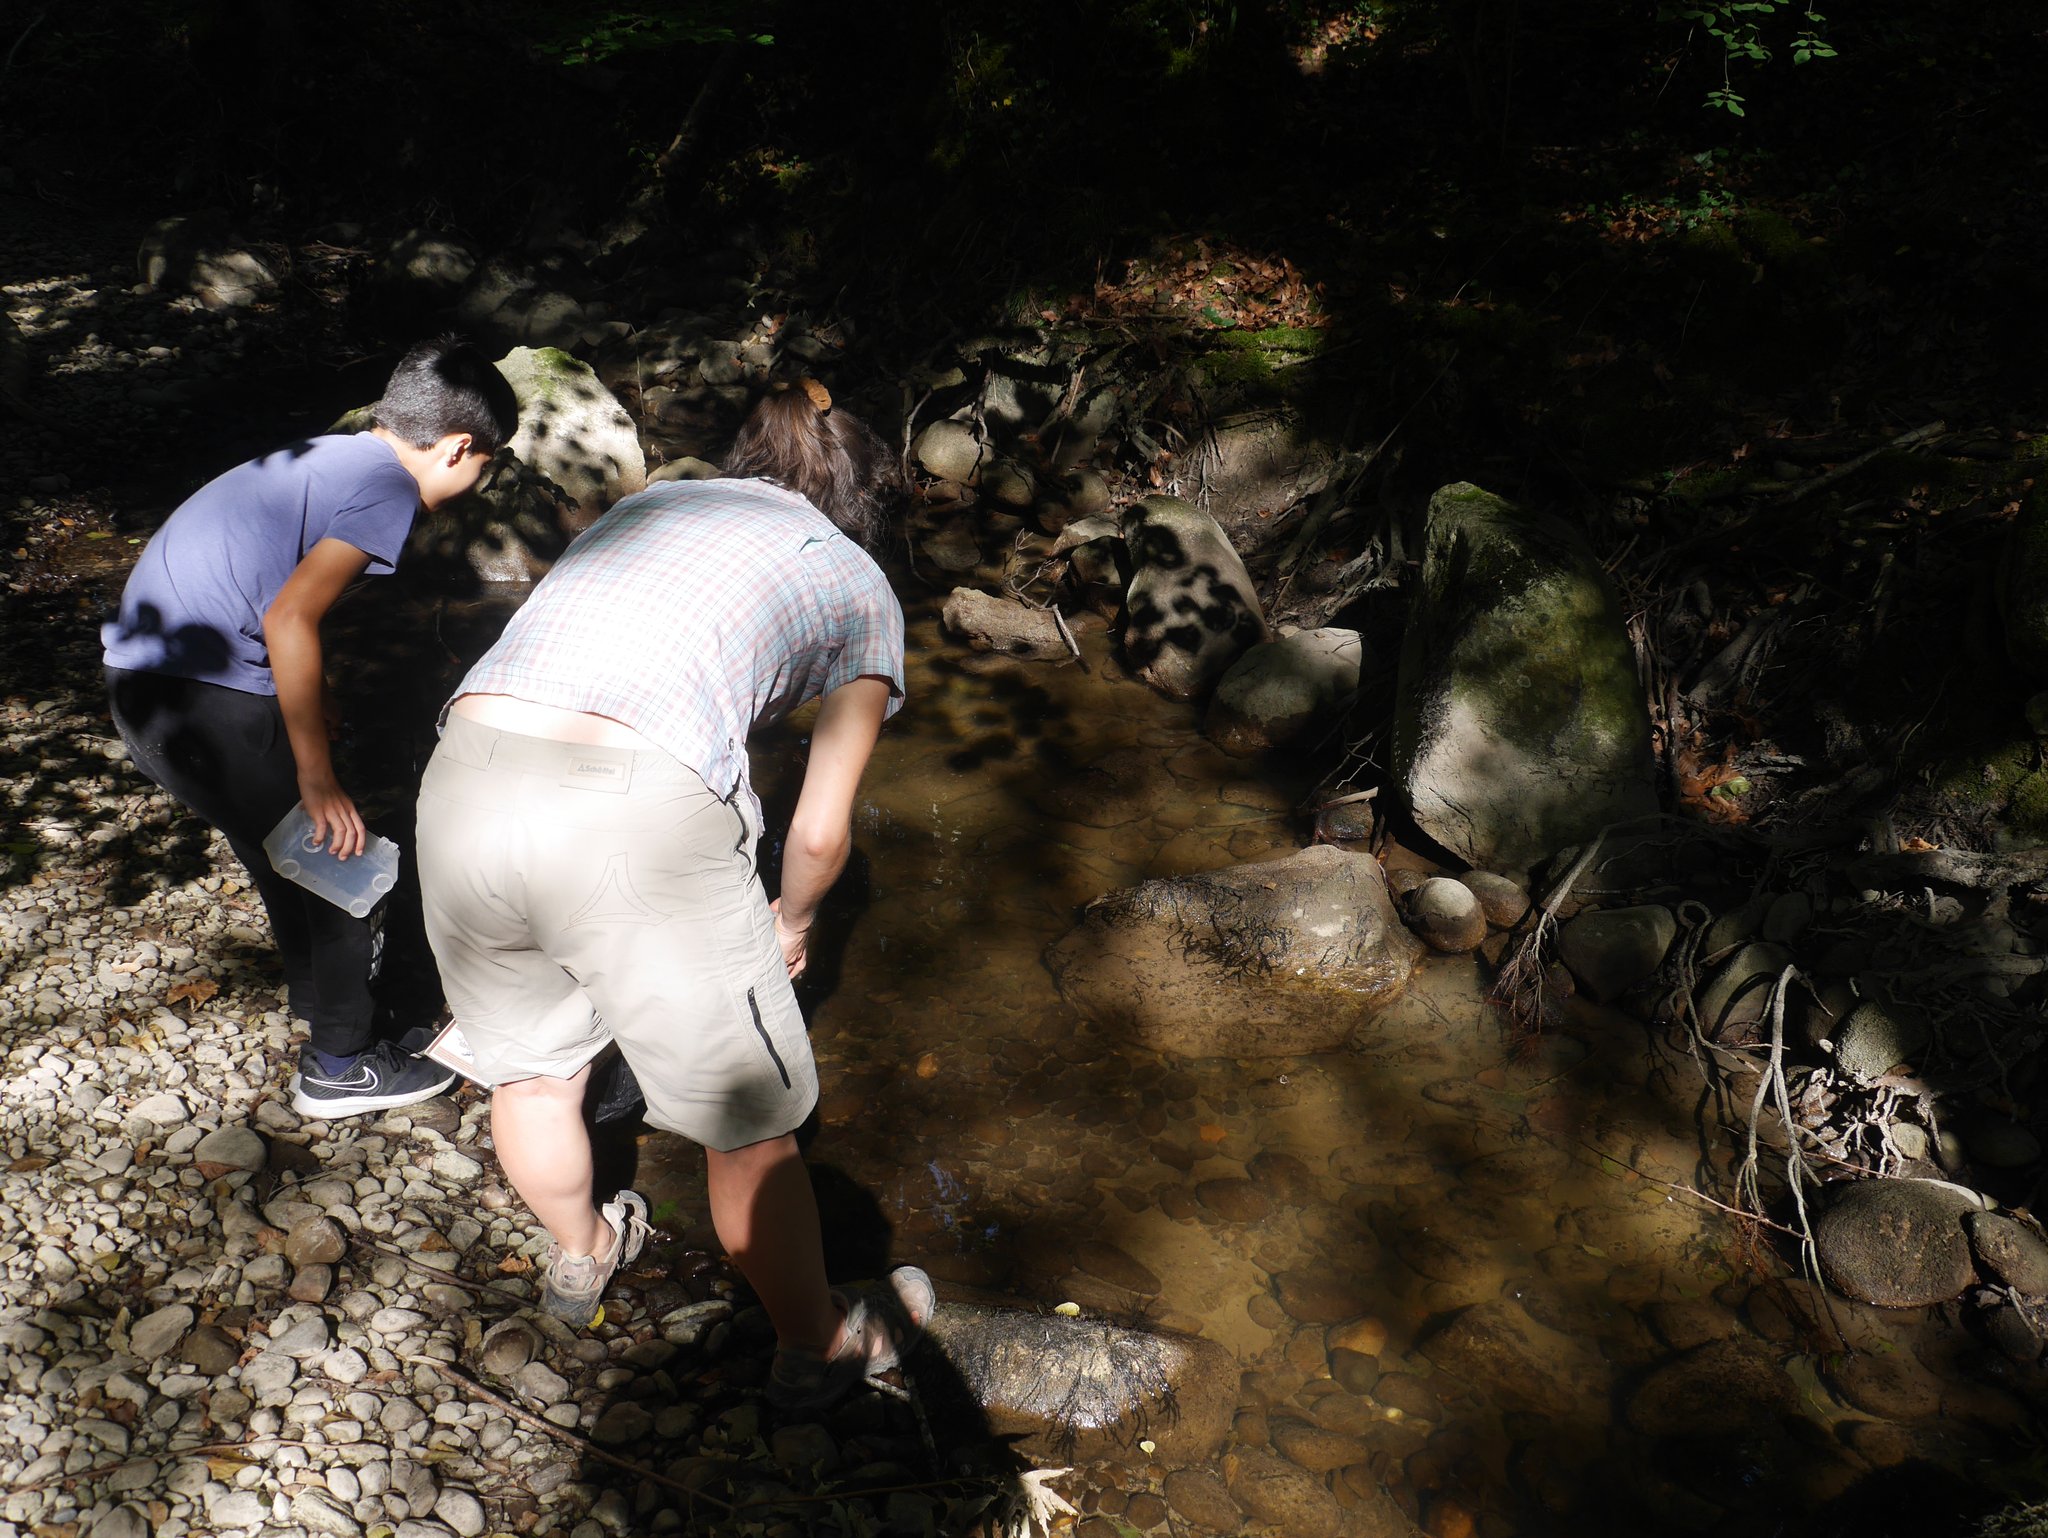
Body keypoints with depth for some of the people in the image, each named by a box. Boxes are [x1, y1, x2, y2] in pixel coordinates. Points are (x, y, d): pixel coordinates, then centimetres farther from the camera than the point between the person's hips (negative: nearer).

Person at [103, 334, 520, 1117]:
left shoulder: (325, 459, 15)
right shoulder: (386, 486, -12)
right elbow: (289, 620, -21)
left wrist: (314, 754, 29)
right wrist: (317, 775, -15)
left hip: (142, 684, 9)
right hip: (211, 699, -9)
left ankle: (325, 999, 43)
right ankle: (341, 1065, 19)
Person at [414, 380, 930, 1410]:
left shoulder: (647, 504, 29)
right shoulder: (861, 589, 17)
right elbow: (820, 833, 18)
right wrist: (790, 921, 40)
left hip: (465, 778, 6)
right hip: (637, 812, -5)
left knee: (529, 1066, 29)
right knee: (748, 1121, 17)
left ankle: (579, 1256, 57)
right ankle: (814, 1347, 39)